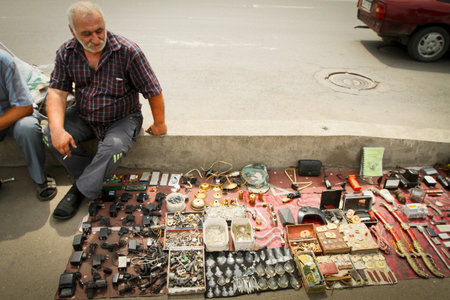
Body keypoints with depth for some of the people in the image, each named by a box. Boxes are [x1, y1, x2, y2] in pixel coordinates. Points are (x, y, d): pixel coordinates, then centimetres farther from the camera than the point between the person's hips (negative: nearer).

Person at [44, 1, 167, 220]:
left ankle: (82, 189, -9)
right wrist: (57, 129, -26)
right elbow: (57, 92, -10)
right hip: (83, 116, 4)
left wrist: (159, 124, -6)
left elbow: (153, 91, -15)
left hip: (122, 119, -4)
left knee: (113, 147, -33)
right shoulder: (66, 53, -6)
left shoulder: (127, 51, -21)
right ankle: (88, 178, -2)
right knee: (50, 135, -19)